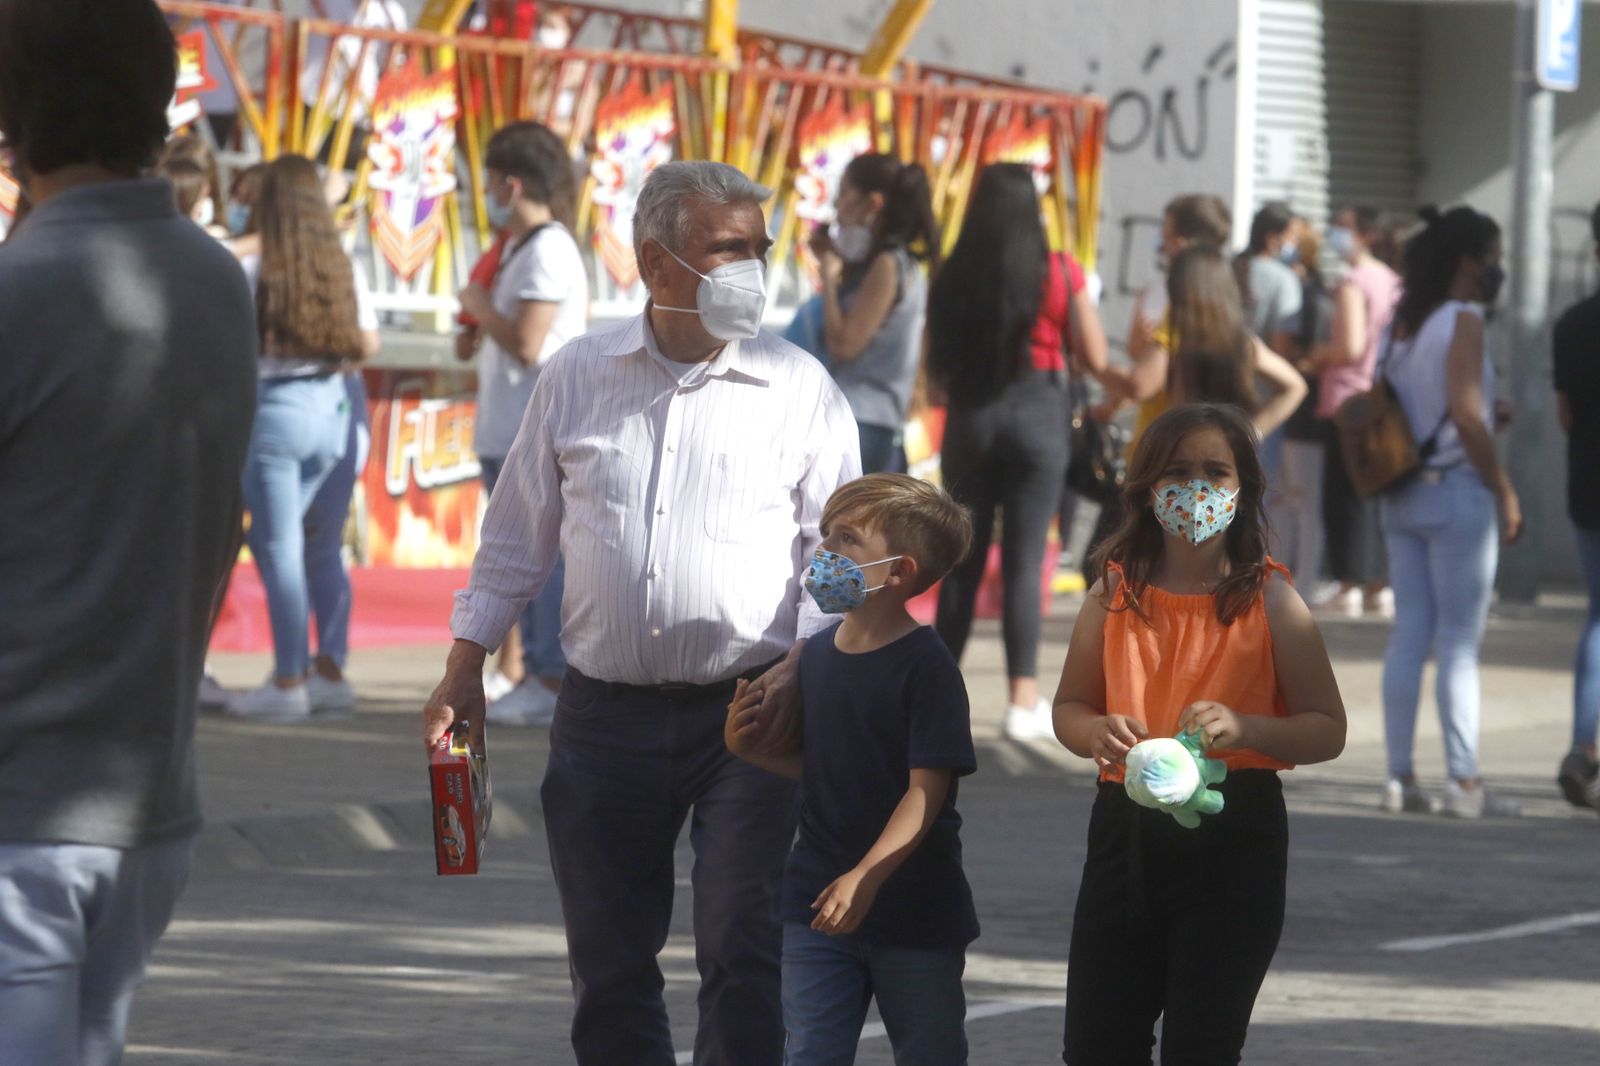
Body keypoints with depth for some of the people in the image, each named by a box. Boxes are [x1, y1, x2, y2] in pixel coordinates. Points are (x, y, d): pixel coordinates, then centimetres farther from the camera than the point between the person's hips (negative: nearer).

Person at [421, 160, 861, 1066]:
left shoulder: (799, 388, 1)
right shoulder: (576, 379, 7)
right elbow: (518, 537, 15)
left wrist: (805, 661, -14)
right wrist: (465, 671, 11)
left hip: (746, 716, -3)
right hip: (606, 714, 3)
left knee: (743, 952, -10)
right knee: (609, 962, 8)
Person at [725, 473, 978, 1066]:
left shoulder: (926, 666, -15)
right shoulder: (817, 655, 7)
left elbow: (927, 789, -19)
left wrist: (866, 878, -27)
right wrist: (750, 748, -1)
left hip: (915, 911, -6)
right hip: (817, 905, 6)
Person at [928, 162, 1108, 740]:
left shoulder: (953, 276, -1)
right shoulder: (1059, 273, -6)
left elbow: (935, 366, 2)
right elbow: (1095, 360, -3)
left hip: (970, 414, 2)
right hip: (1037, 412, -2)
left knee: (962, 558, 11)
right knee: (1024, 560, -1)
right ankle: (1023, 700, -3)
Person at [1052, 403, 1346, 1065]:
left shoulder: (1269, 600, -3)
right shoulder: (1114, 595, 4)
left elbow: (1328, 730, -4)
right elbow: (1068, 708, 13)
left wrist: (1245, 728, -22)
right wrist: (1098, 732, -11)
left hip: (1234, 841, -3)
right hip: (1126, 829, 3)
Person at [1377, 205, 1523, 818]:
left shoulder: (1402, 322, 11)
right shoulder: (1462, 320, -12)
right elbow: (1465, 417, -20)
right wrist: (1504, 491, -13)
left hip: (1402, 491, 7)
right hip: (1456, 491, -7)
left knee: (1408, 636, 9)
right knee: (1459, 644, -4)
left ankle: (1400, 778, 9)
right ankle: (1464, 784, -3)